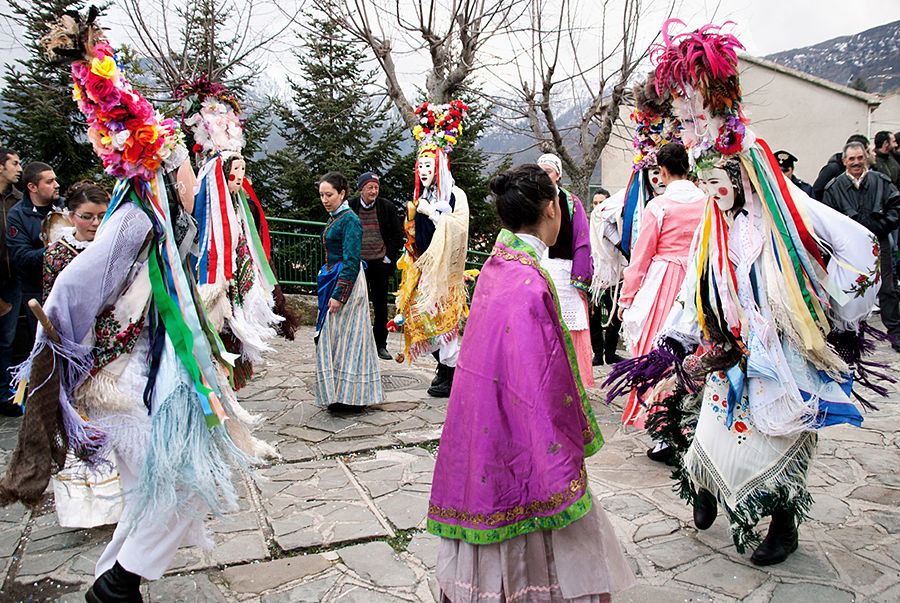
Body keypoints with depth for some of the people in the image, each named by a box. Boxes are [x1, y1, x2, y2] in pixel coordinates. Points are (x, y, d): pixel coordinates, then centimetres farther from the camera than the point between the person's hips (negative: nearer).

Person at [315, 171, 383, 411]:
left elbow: (351, 262, -20)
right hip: (332, 281, 10)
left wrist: (339, 294, -23)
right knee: (331, 337, 11)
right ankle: (339, 395, 20)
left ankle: (349, 396, 7)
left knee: (344, 337, -3)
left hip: (346, 283, -9)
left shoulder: (349, 220, -14)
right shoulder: (334, 219, 14)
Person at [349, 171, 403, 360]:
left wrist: (389, 258, 0)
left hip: (380, 264, 0)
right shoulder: (350, 207, 0)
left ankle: (381, 345, 17)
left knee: (381, 307, 6)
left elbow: (397, 235, 6)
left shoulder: (387, 207, 0)